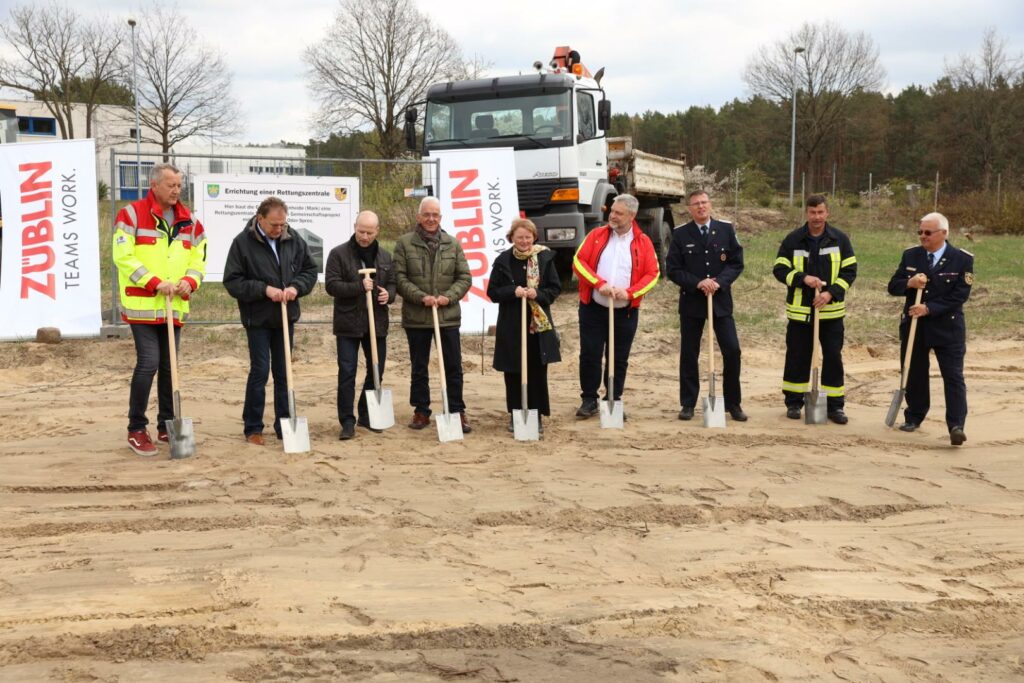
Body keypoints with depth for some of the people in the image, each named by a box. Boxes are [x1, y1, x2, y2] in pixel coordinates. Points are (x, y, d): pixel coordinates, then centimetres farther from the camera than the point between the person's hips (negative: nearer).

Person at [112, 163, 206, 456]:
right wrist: (155, 282, -21)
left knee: (169, 366, 11)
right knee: (148, 363, -10)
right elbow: (123, 256, -14)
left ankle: (166, 426, 22)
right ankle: (136, 430, 2)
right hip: (142, 305, -6)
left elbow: (199, 258, 13)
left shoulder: (189, 220, 10)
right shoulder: (131, 215, -7)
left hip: (175, 307, 6)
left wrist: (190, 282, -8)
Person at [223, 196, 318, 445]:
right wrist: (264, 289, -20)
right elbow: (232, 281, -12)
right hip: (258, 319, -4)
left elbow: (311, 270, 9)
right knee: (260, 371, -2)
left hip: (286, 317, 4)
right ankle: (253, 428, 9)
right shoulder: (243, 242, -11)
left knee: (283, 373, 10)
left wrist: (296, 287, -10)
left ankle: (284, 425, 20)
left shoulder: (293, 239, 0)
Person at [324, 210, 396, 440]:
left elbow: (392, 283, 16)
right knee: (347, 372, -3)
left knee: (376, 370, 11)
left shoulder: (385, 256, 9)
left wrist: (388, 294, -8)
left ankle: (367, 416, 26)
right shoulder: (339, 254, -5)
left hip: (377, 323, 5)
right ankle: (347, 421, 4)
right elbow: (331, 285, -11)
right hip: (348, 324, -4)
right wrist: (359, 286, -23)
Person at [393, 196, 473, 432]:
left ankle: (457, 411, 13)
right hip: (416, 317, -1)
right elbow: (400, 278, -5)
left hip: (448, 315, 1)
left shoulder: (452, 243, 5)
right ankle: (421, 411, 21)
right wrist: (421, 297, -17)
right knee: (419, 368, 10)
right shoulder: (404, 243, -1)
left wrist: (448, 296, -12)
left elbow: (465, 277, 4)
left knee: (454, 367, 4)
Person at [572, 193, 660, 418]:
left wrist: (630, 292, -17)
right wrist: (599, 283, -17)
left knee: (619, 359, 7)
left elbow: (652, 274, -2)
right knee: (589, 355, 0)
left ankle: (613, 401, 19)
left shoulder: (643, 242, 0)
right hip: (593, 308, 0)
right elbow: (579, 261, -4)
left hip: (625, 311, 0)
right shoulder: (596, 235, 1)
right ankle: (589, 400, 12)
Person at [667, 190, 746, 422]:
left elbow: (736, 263, 2)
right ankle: (688, 404, 15)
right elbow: (673, 269, -3)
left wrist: (719, 281, -15)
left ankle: (733, 404, 10)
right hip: (691, 301, -1)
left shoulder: (726, 230, 3)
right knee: (689, 354, 5)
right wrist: (697, 283, -16)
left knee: (732, 351, -3)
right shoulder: (681, 234, 0)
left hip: (721, 300, 1)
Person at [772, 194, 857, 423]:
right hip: (800, 310, 0)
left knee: (833, 357, 3)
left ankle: (835, 405, 12)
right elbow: (779, 269, -2)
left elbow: (850, 270, 1)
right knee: (797, 357, 6)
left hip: (831, 310, 0)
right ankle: (794, 402, 19)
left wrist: (831, 293, -13)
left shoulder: (840, 239, 1)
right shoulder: (793, 240, -1)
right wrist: (803, 278, -18)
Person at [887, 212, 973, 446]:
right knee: (914, 374, 12)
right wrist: (909, 283, -19)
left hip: (947, 327, -3)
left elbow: (960, 294, -12)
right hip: (913, 326, 3)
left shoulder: (962, 259, -6)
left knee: (953, 376, -8)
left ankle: (956, 426, -10)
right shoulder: (910, 255, 5)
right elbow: (892, 286, 3)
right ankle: (914, 417, 27)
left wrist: (929, 309, -19)